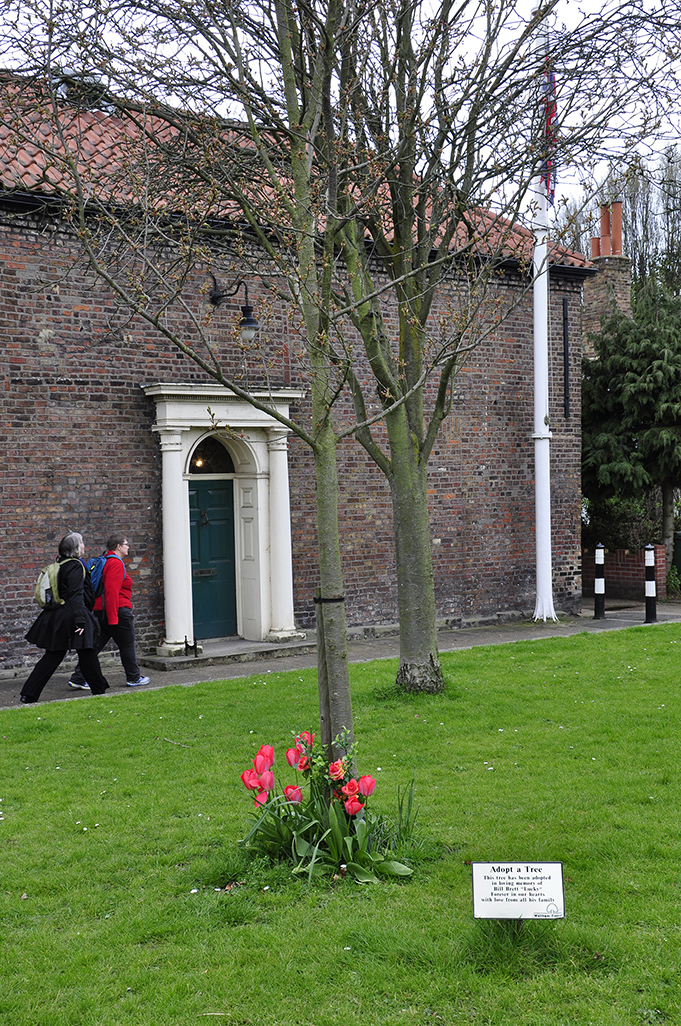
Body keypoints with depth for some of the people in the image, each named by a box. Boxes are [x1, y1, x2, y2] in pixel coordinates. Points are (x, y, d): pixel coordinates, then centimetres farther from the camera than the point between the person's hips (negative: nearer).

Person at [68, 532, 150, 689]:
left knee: (95, 645, 8)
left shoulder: (104, 561, 16)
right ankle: (133, 678, 18)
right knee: (127, 645, 6)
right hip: (118, 611, -9)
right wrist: (113, 619, -25)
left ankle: (78, 678, 3)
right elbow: (111, 592, -23)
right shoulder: (116, 564, -15)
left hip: (100, 611, 9)